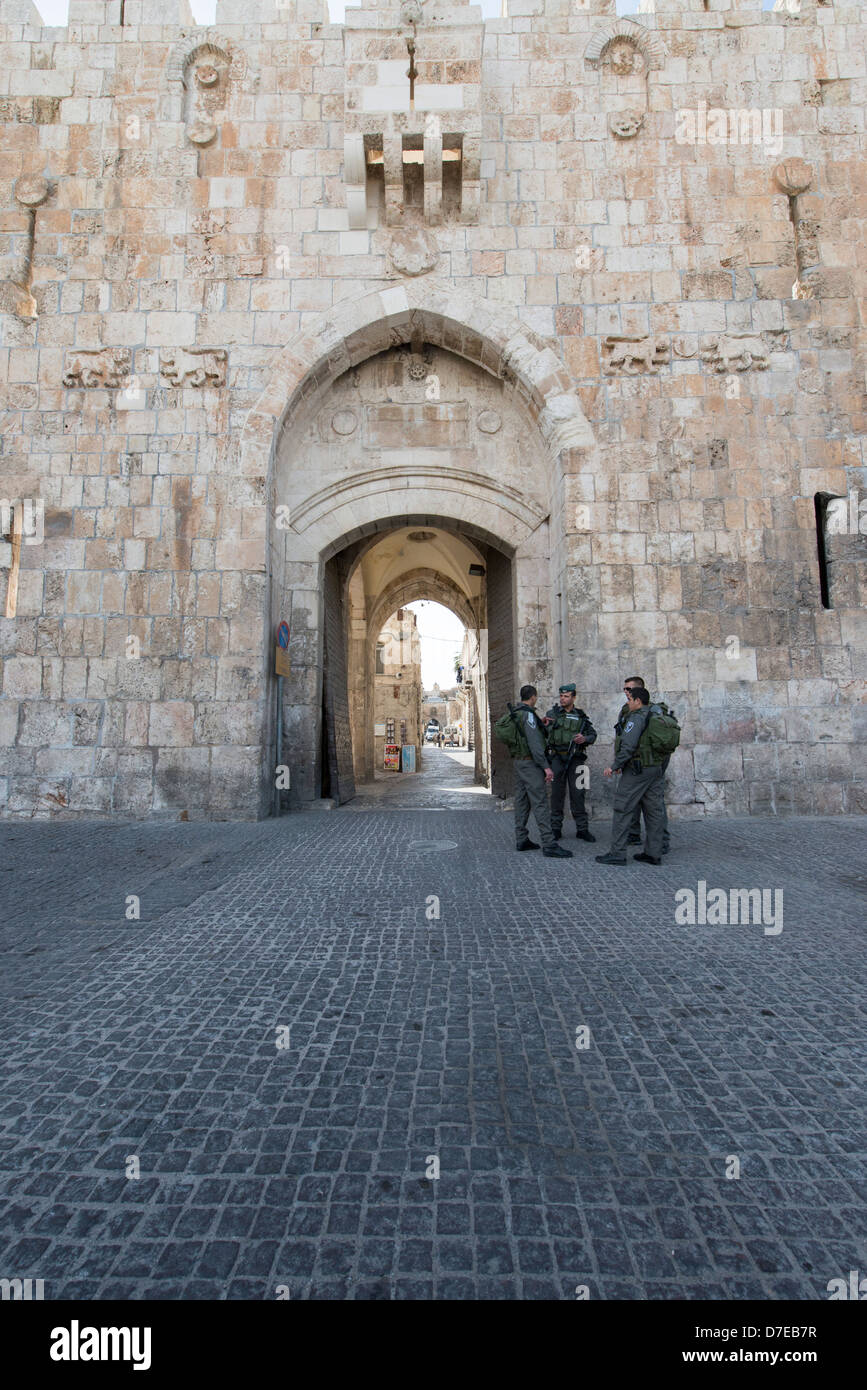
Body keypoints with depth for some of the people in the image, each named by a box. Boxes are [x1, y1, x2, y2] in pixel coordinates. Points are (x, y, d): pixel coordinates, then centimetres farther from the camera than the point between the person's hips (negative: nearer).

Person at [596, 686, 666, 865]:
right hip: (656, 768, 9)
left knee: (623, 809, -3)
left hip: (637, 769, -9)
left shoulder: (637, 718, -13)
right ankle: (654, 853, 13)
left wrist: (614, 766, -13)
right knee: (653, 810, 10)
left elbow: (629, 746, -21)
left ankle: (617, 853, -3)